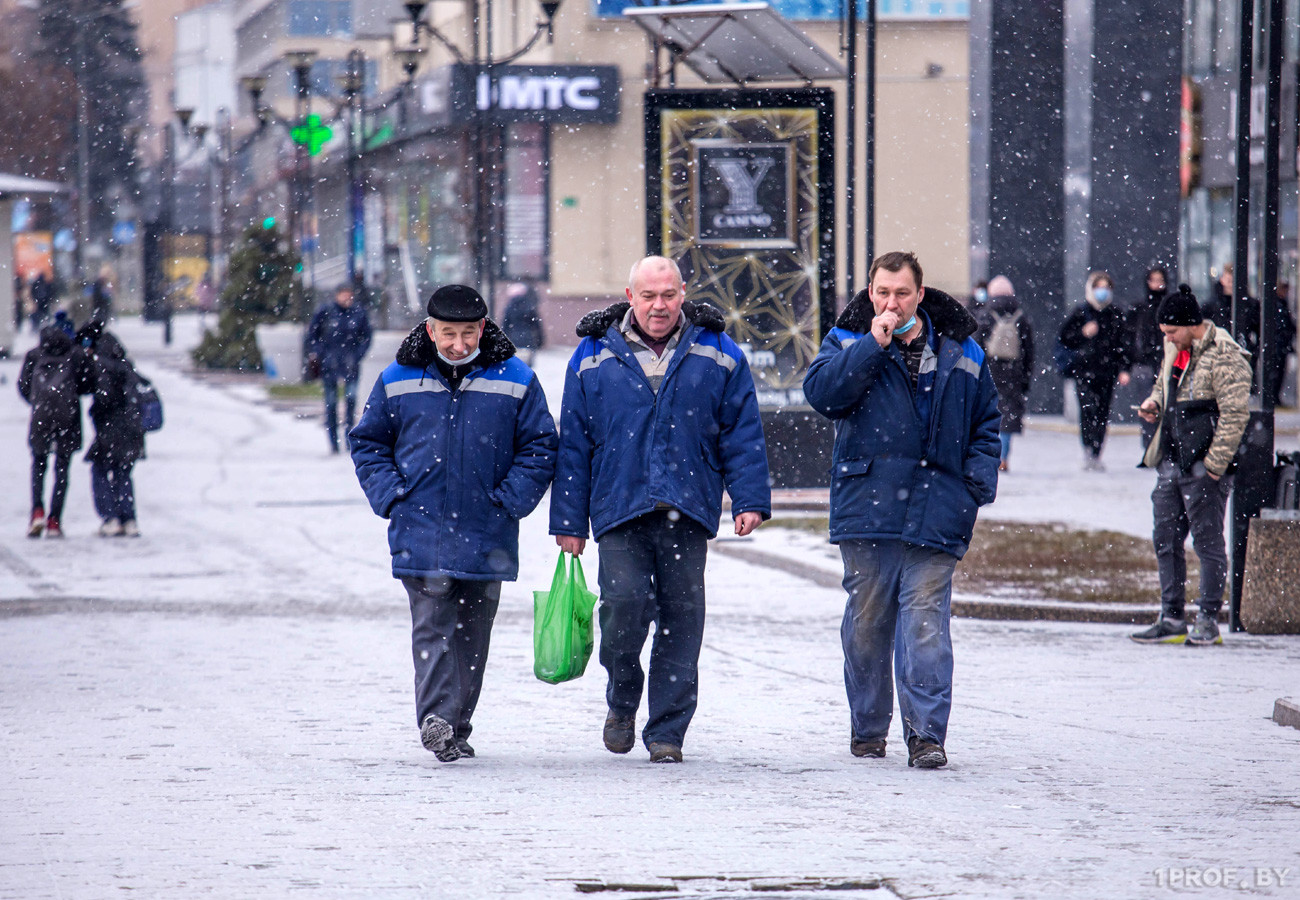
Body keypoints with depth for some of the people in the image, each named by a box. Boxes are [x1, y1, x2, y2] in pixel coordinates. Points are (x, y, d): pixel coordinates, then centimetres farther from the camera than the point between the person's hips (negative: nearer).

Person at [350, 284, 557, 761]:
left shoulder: (516, 381, 1)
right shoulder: (398, 381, 3)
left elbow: (539, 448, 6)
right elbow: (368, 443, 13)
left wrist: (509, 501, -6)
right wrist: (391, 497, -1)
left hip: (486, 537, 1)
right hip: (420, 530, -1)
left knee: (472, 632, 9)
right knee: (432, 627, -12)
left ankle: (456, 728, 20)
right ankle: (436, 720, -21)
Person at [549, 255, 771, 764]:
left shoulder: (717, 355, 8)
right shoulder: (593, 357, 8)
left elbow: (742, 432, 9)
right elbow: (573, 443, 9)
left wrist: (749, 501, -1)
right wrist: (568, 520, 6)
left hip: (688, 510, 1)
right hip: (619, 509, -1)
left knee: (681, 617, 1)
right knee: (626, 602, -15)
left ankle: (667, 731, 9)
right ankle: (622, 701, 11)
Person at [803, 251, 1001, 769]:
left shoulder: (961, 353, 9)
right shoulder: (848, 342, 6)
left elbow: (986, 425, 16)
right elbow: (822, 393, -12)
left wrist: (977, 484, 4)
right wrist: (873, 345, -14)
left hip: (934, 513, 0)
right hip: (866, 508, 0)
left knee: (926, 624, -8)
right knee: (866, 623, 8)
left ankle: (926, 733, -7)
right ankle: (867, 728, 21)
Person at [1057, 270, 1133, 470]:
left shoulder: (1116, 315, 10)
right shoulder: (1081, 312, 4)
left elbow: (1125, 343, 11)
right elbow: (1064, 339, 5)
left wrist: (1124, 369, 2)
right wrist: (1083, 333, -11)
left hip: (1107, 372, 3)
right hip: (1084, 370, -3)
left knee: (1102, 414, 3)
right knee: (1088, 410, -17)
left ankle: (1096, 455, 10)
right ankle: (1089, 454, -20)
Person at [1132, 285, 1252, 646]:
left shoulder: (1224, 358, -15)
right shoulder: (1174, 349, 11)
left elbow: (1235, 414, -17)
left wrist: (1215, 464, -18)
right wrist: (1154, 403, 5)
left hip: (1203, 468, -9)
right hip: (1171, 464, 9)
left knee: (1208, 542, -1)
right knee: (1166, 541, 10)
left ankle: (1208, 621, 6)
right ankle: (1171, 620, 16)